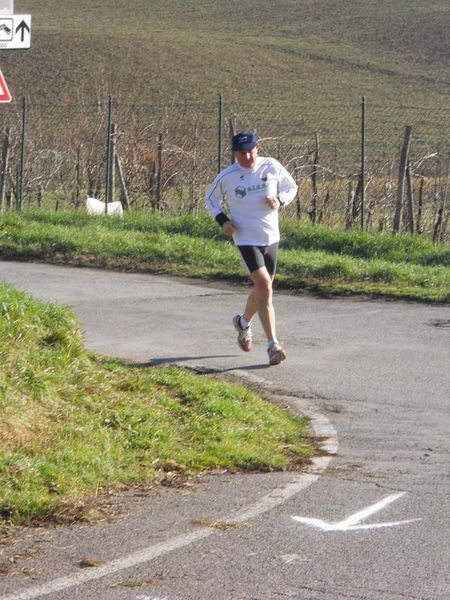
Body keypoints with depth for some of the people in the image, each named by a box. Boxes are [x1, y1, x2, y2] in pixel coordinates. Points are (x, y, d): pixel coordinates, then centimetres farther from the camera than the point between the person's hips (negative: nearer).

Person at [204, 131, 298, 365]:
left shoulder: (272, 167, -4)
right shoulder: (227, 177, -8)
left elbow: (291, 187, 11)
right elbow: (210, 199, 9)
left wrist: (279, 200, -10)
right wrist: (222, 220, -8)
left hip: (271, 238, 4)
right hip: (246, 239, -4)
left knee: (262, 288, 17)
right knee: (265, 288, -18)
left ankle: (244, 322, 48)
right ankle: (273, 345, -18)